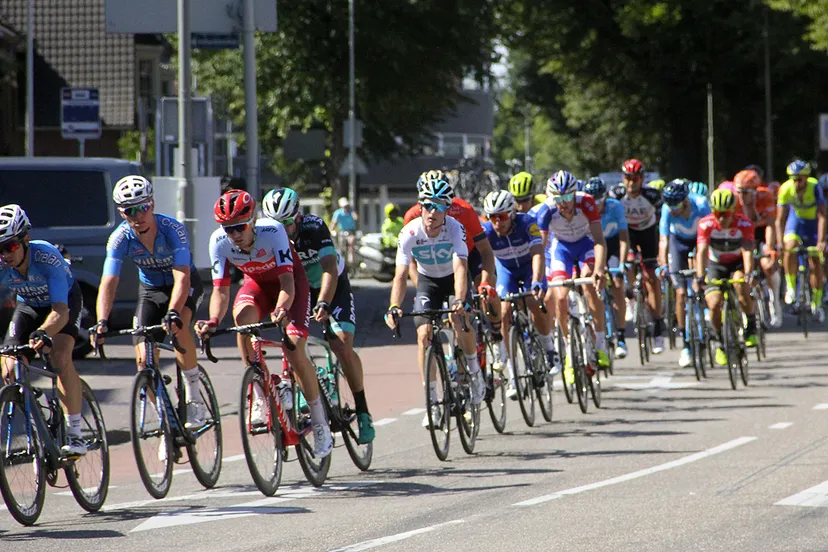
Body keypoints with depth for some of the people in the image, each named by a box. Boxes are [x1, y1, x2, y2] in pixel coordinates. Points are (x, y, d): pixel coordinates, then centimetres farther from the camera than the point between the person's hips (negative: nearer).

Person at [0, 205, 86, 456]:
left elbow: (60, 311, -47)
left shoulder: (47, 257, -39)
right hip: (28, 304, 4)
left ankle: (75, 435, -21)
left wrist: (43, 333, -67)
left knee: (60, 357, -26)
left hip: (65, 299, -4)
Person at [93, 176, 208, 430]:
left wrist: (172, 313, -57)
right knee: (144, 361, -10)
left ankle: (194, 397, -20)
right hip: (150, 289, 3)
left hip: (185, 285, -3)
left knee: (178, 325, -35)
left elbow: (182, 277, -40)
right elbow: (108, 283, -31)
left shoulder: (173, 230, -31)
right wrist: (102, 322, -47)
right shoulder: (120, 239, -23)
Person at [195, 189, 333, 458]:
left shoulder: (273, 231, -34)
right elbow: (221, 289, -22)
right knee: (243, 315, -32)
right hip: (257, 283, 3)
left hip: (289, 281, -3)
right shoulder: (219, 241, -24)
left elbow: (287, 280, -39)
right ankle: (260, 398, -21)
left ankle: (320, 422, -2)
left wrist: (281, 309, -59)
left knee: (294, 348, -19)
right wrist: (213, 320, -41)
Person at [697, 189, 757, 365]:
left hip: (737, 263, -1)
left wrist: (748, 273, -50)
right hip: (716, 265, 1)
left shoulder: (744, 224, -23)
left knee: (741, 285, -34)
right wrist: (700, 276, -46)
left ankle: (751, 326, -13)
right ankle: (719, 343, 5)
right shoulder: (706, 224, -23)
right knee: (714, 304, -20)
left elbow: (747, 251, -34)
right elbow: (701, 251, -32)